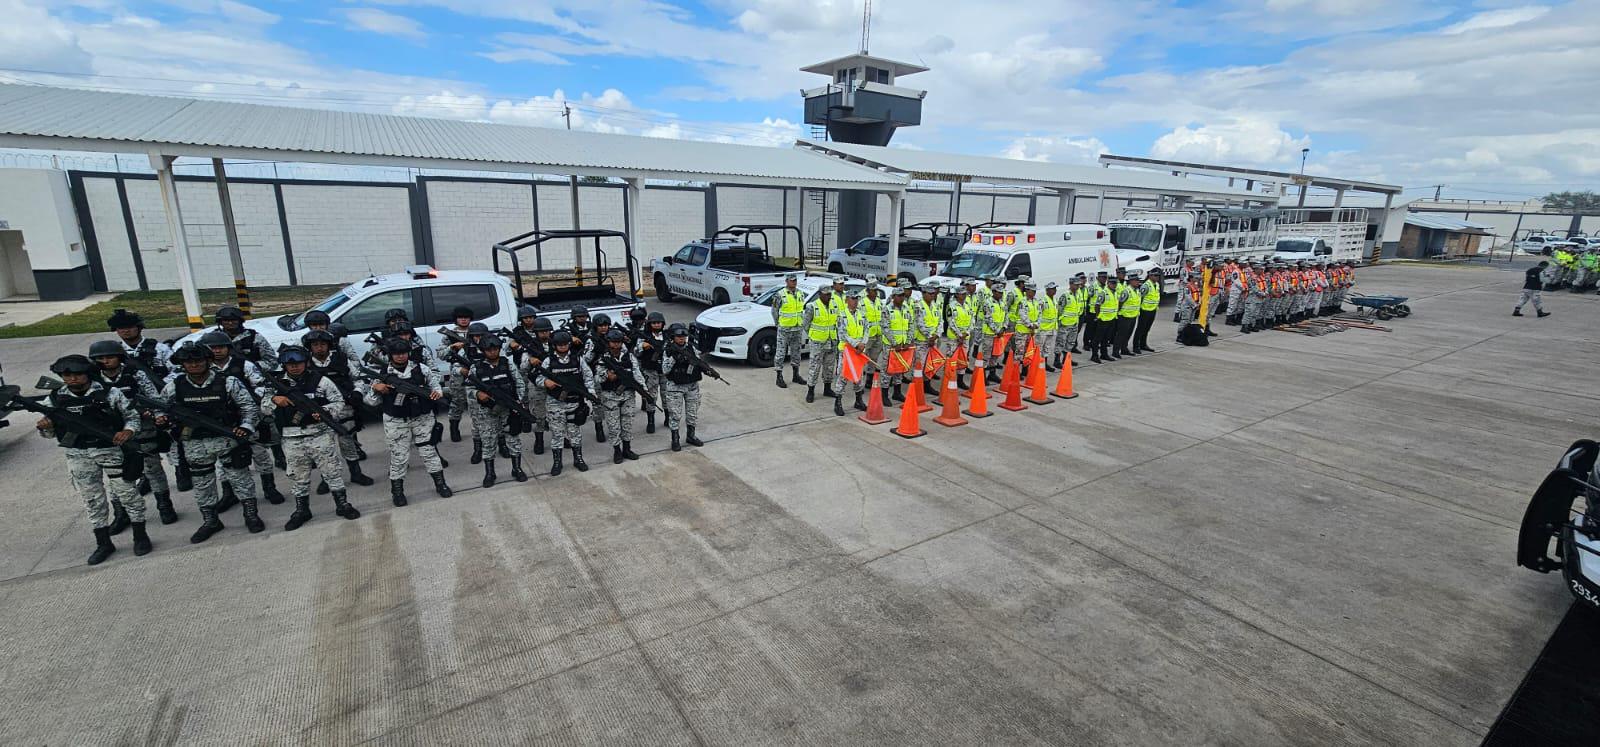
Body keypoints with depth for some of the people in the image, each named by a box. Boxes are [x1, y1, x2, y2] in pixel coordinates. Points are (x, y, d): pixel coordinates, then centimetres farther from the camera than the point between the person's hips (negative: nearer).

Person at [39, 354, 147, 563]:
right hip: (78, 456, 3)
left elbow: (132, 415, 1)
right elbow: (50, 432, 10)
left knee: (127, 492, 1)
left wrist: (128, 431, -19)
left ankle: (140, 537, 13)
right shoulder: (54, 400, 3)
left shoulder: (110, 393, -5)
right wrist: (44, 427, -13)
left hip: (112, 450, -3)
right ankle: (103, 543, 20)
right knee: (92, 499, 9)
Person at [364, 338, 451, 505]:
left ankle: (440, 483, 18)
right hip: (396, 422, -1)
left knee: (429, 451, 7)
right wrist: (375, 388, -18)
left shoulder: (421, 369, -2)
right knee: (399, 456, 5)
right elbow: (372, 402, 1)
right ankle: (397, 490, 20)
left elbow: (434, 381, 12)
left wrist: (438, 392, -10)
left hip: (422, 418, 1)